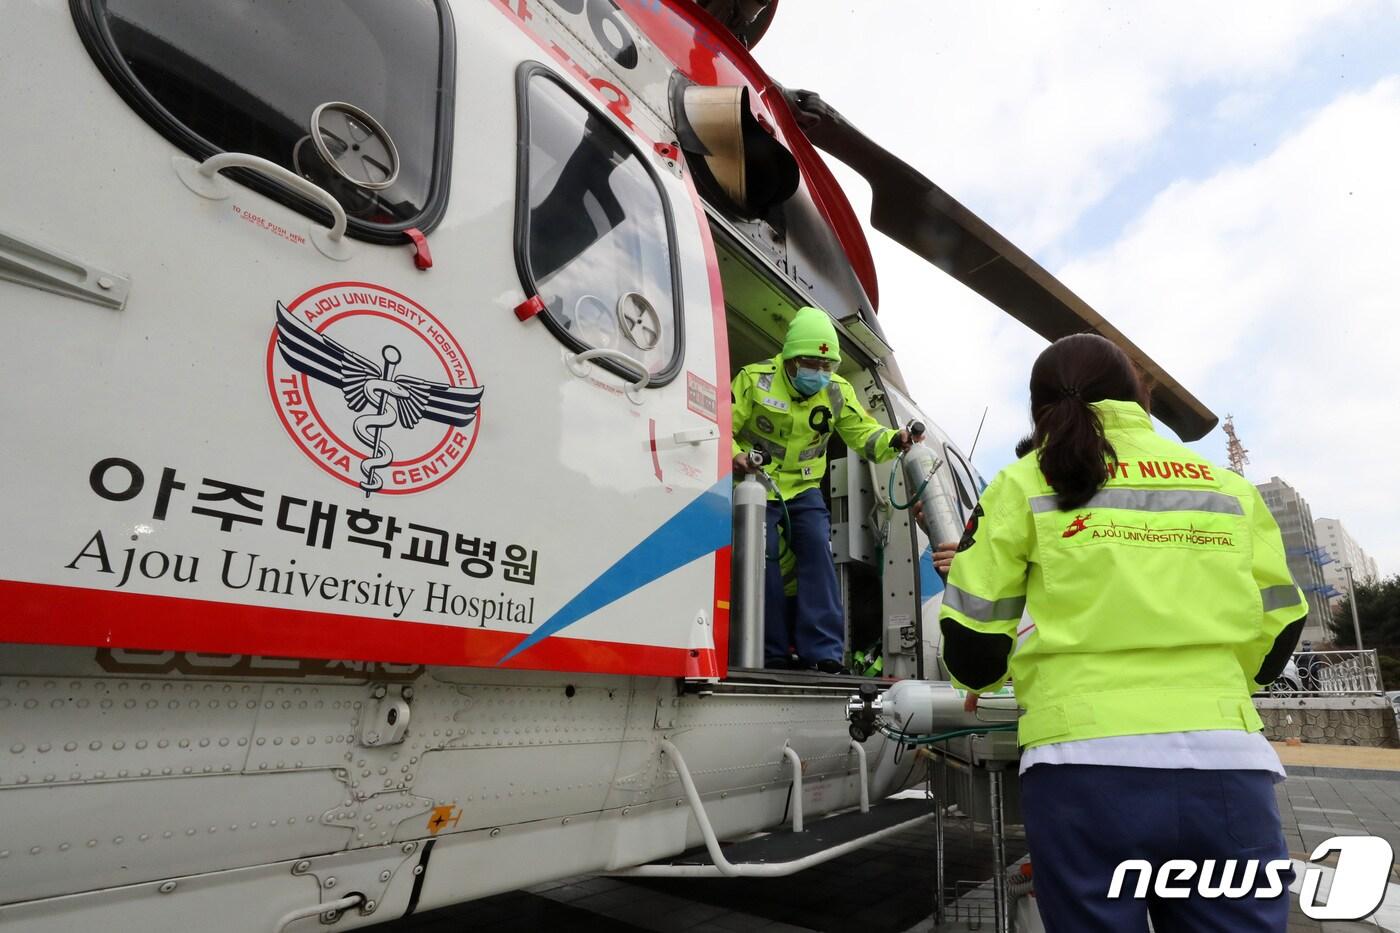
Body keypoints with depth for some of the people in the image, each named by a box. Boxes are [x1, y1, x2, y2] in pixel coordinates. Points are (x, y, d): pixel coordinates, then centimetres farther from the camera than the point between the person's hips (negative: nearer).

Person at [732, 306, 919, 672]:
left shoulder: (837, 391, 0)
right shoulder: (755, 379, -12)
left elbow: (864, 433, 4)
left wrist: (893, 440, -17)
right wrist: (733, 454, -29)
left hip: (804, 487, 3)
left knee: (818, 551, -13)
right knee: (764, 560, -10)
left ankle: (824, 652, -7)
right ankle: (773, 653, 4)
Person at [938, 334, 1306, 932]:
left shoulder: (1025, 485, 4)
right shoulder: (1229, 485, 13)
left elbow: (971, 645, 1)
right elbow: (1278, 630, 14)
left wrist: (980, 677, 24)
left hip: (1085, 768, -2)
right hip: (1226, 768, 3)